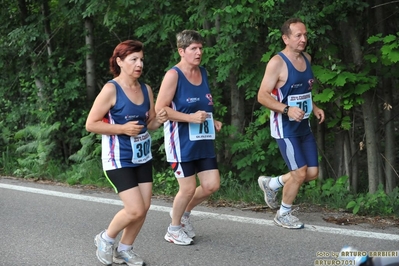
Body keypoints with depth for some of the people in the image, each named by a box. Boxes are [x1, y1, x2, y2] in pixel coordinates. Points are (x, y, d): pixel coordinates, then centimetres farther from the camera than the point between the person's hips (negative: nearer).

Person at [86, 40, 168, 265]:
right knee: (135, 210, -10)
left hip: (143, 156, 7)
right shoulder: (111, 89, -15)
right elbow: (91, 124, -14)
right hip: (119, 159, -7)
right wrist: (122, 129, -22)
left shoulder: (146, 89, 4)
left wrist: (159, 120, -9)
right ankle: (106, 239, 16)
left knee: (144, 207, 5)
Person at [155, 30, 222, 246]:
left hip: (203, 140, 7)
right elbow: (160, 109, -17)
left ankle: (184, 213, 30)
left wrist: (212, 121, 7)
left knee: (212, 185, 3)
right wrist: (191, 118, -23)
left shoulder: (203, 72, 9)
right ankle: (174, 230, 22)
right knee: (189, 188, -1)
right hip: (181, 141, -7)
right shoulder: (173, 75, -13)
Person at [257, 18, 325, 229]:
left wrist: (314, 107, 8)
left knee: (312, 172, 8)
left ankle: (271, 183, 30)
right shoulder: (277, 63, -17)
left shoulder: (307, 59, 7)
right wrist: (287, 109, -31)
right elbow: (262, 95, -19)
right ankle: (283, 215, 15)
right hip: (285, 127, -8)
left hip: (304, 126, 8)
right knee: (300, 173, -8)